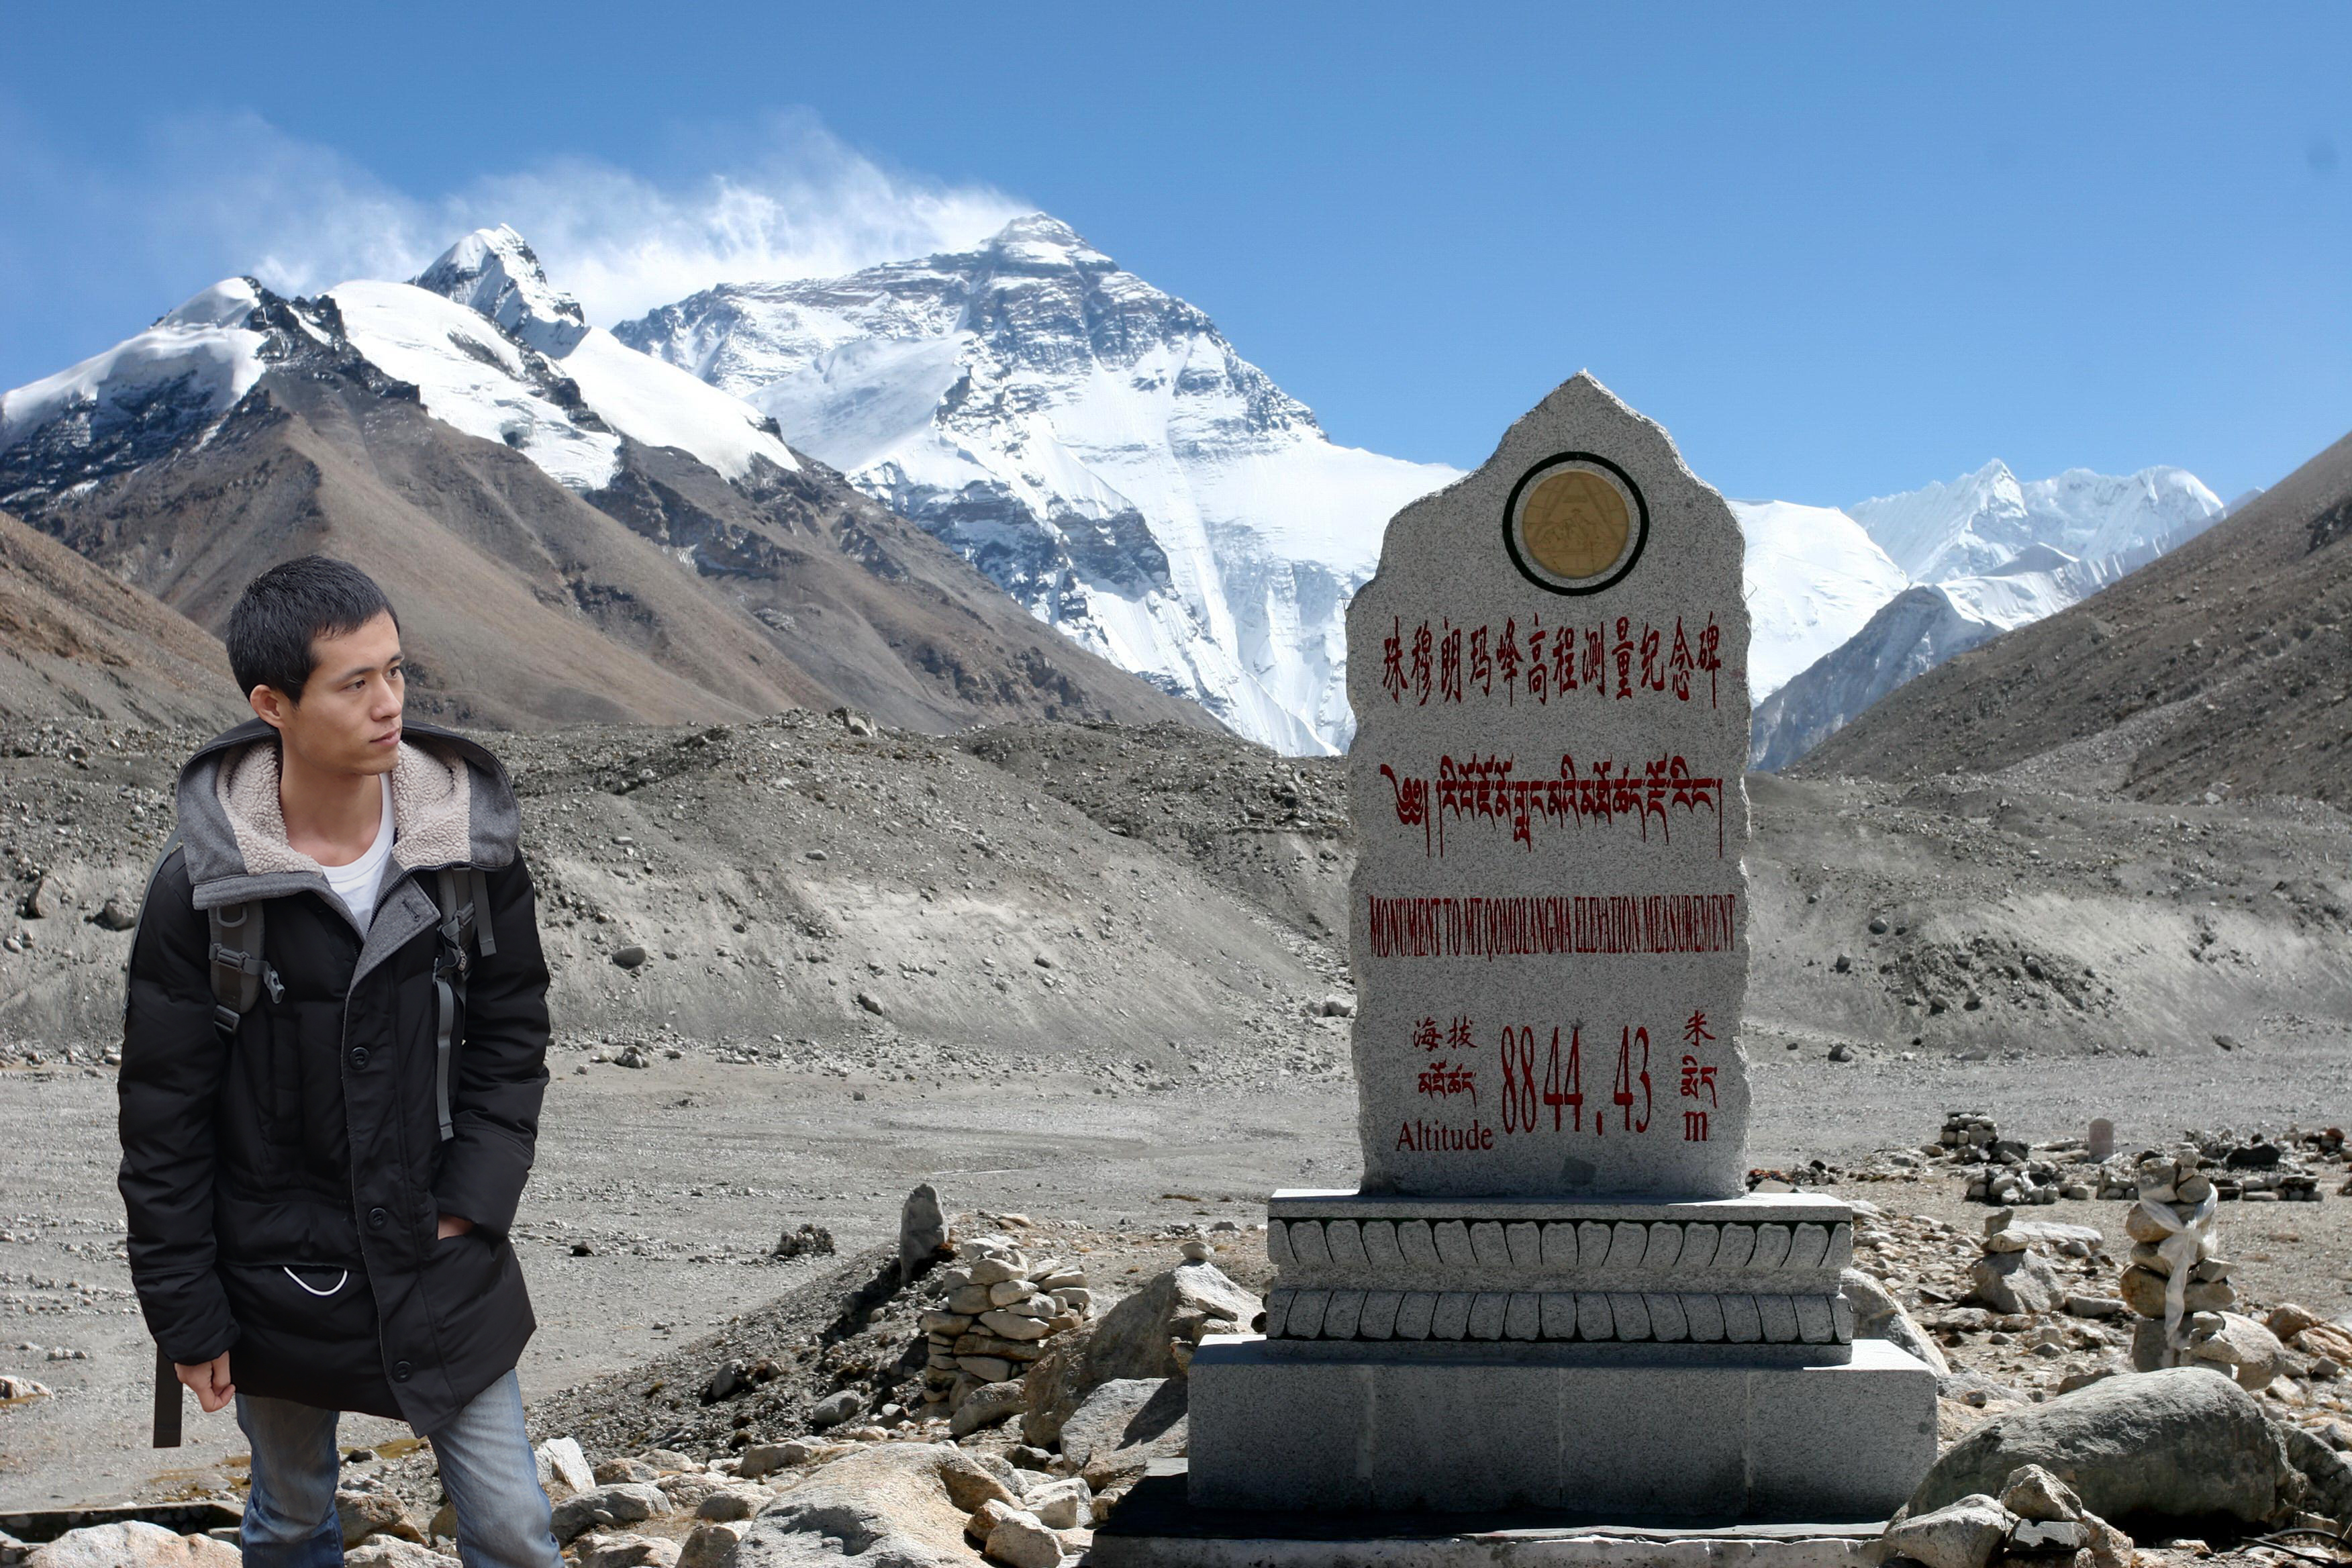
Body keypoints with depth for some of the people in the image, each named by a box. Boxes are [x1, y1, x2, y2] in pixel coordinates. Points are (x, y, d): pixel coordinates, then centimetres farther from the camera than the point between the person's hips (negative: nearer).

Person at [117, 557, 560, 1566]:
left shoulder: (473, 847, -10)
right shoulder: (201, 886, -15)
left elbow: (511, 1035, 3)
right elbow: (164, 1118, -8)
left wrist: (474, 1204, -8)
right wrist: (185, 1315, -5)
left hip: (443, 1263, 1)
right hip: (278, 1281, -1)